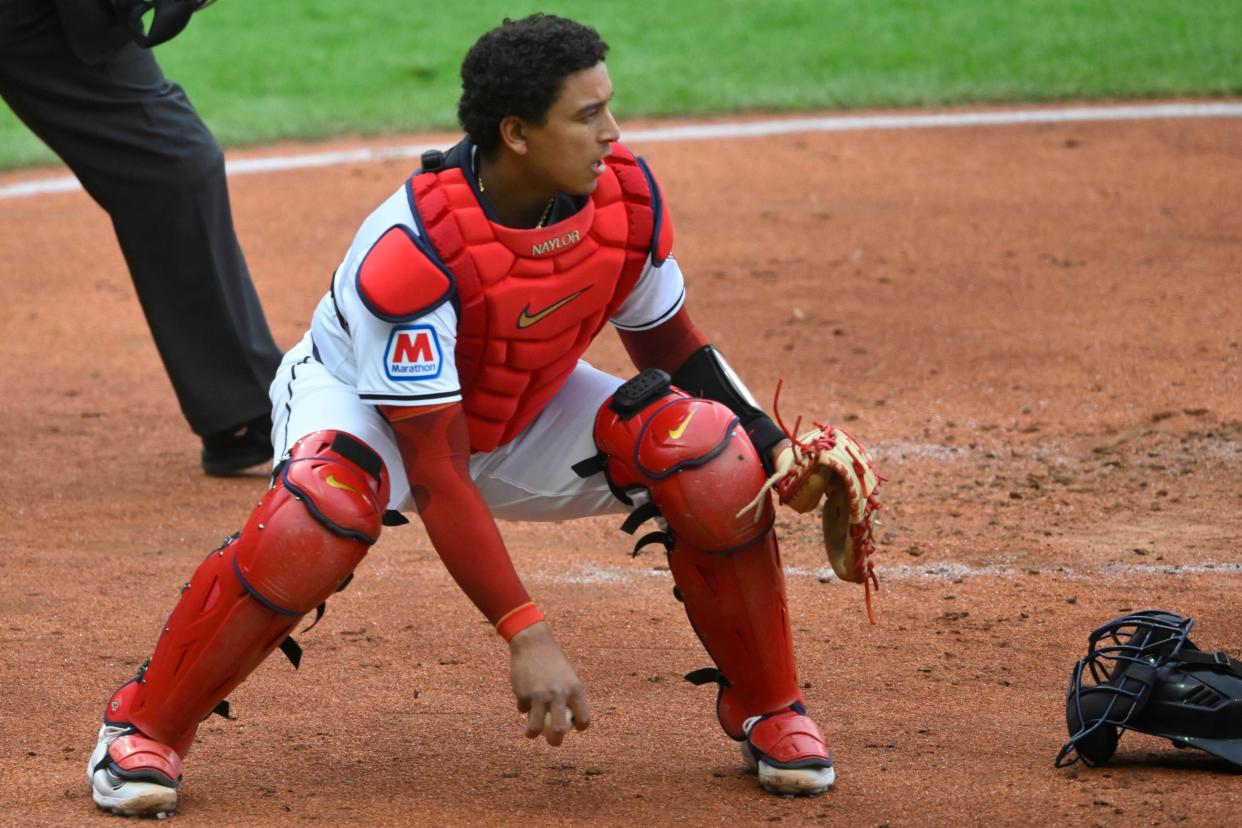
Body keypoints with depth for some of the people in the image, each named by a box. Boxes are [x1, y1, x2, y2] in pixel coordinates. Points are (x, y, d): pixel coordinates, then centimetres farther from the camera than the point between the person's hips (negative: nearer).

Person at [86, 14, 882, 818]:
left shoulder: (628, 199, -21)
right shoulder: (411, 249, -37)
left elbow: (675, 352, -1)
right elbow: (435, 477, -36)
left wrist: (773, 441, -18)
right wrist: (526, 634, -41)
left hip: (531, 415, 5)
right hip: (363, 405, -5)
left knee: (719, 463, -19)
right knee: (322, 512, -39)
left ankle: (766, 706, 6)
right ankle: (146, 728, -18)